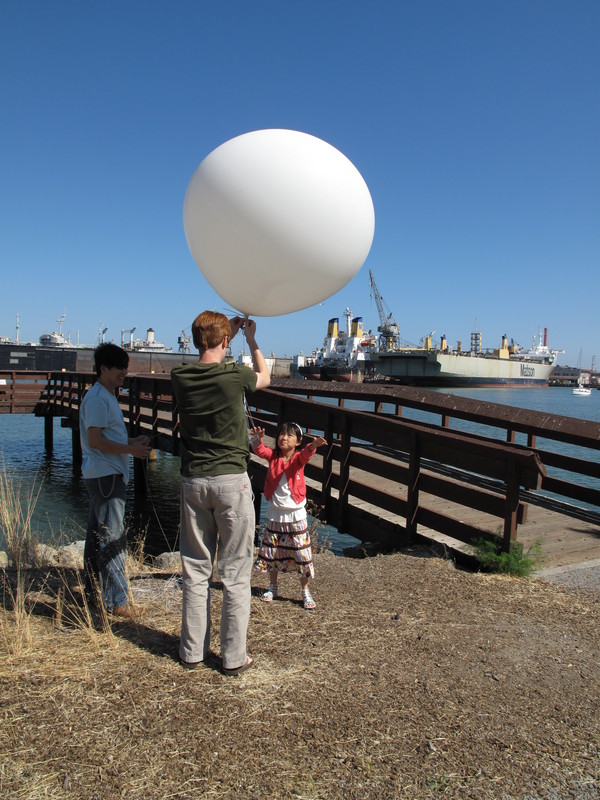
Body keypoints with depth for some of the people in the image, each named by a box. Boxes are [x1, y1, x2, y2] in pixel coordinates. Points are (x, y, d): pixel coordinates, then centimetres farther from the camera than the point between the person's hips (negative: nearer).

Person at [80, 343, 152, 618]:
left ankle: (92, 589, 29)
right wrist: (130, 449, -18)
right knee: (112, 539, -7)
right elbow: (95, 440, -21)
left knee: (97, 535, 18)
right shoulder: (97, 398, -15)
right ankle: (117, 601, -1)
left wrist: (132, 441, 9)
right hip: (106, 475, -11)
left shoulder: (106, 397, 18)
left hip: (104, 475, 11)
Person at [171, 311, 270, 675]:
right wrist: (252, 340, 24)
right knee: (236, 573, 6)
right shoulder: (235, 374, -10)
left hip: (194, 481, 4)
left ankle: (192, 652, 25)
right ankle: (234, 656, 16)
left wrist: (226, 331, 27)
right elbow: (264, 378, 13)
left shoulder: (181, 377, 0)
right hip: (231, 481, -4)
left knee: (195, 570, 14)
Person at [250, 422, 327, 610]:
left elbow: (306, 454, -29)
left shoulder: (299, 458, -8)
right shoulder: (273, 456, -1)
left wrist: (313, 445, -51)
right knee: (272, 552, 14)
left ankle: (306, 592, 16)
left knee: (302, 553, 1)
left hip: (296, 515, -3)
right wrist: (257, 438, -39)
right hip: (275, 514, 3)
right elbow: (260, 450, -17)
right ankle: (272, 587, 33)